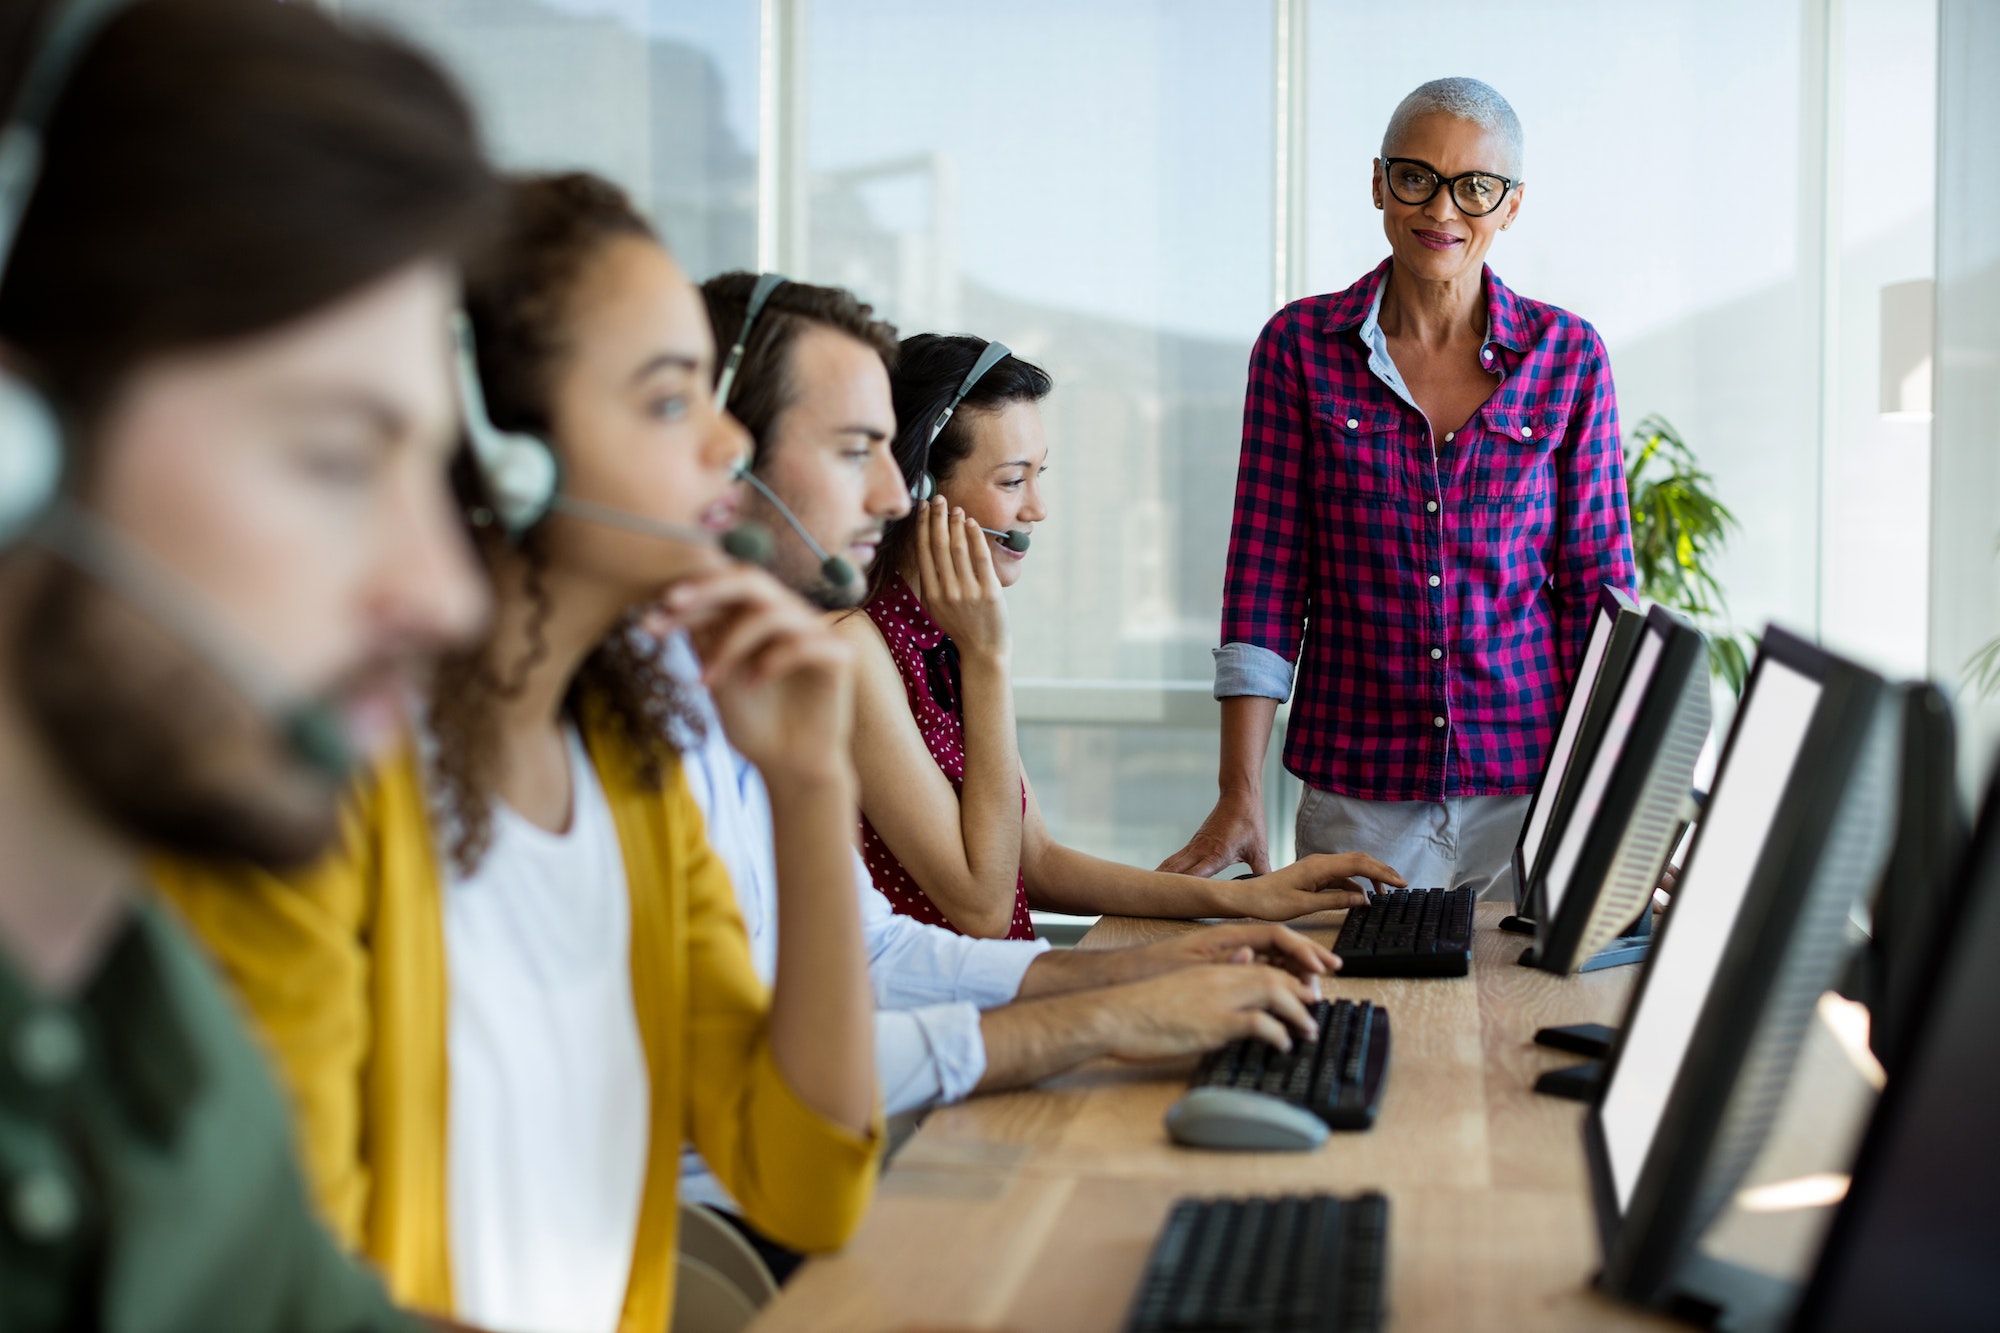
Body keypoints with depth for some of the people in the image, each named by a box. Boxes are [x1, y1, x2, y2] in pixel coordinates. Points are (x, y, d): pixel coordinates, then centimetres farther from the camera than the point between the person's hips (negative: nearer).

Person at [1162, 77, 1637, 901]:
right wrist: (1240, 797, -9)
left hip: (1533, 781, 1)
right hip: (1357, 793, 0)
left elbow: (1597, 586, 2)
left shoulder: (1566, 357, 2)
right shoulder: (1301, 346, 1)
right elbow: (1265, 573, -2)